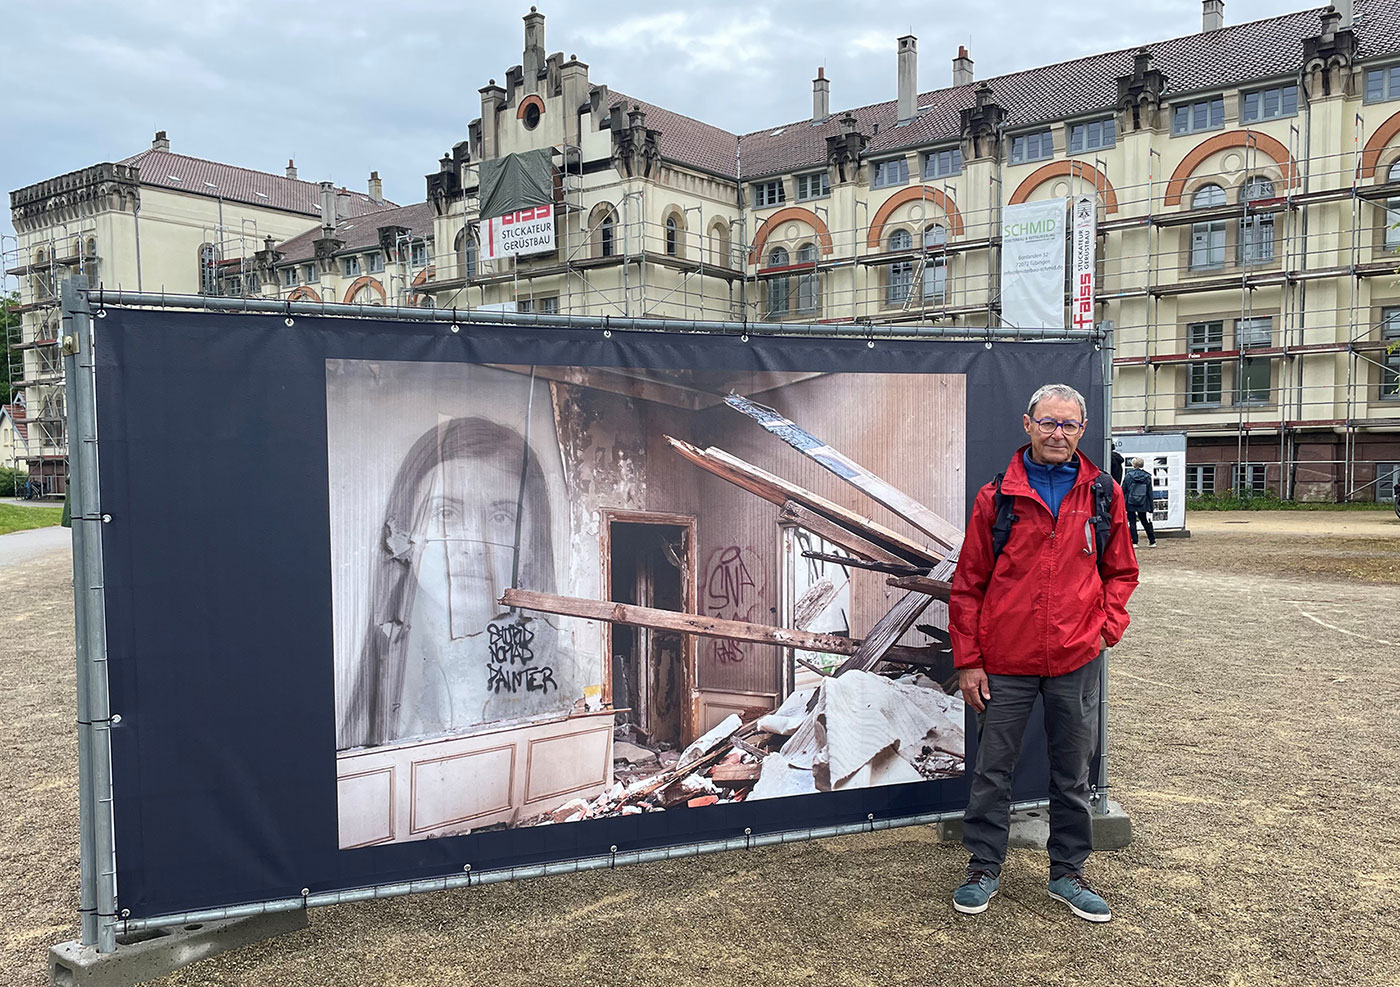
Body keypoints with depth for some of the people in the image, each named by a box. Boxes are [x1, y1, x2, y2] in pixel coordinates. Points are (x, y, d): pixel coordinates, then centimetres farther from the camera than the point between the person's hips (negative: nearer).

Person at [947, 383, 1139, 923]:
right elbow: (968, 583, 0)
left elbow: (1120, 570, 15)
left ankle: (1068, 872, 30)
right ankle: (984, 867, 24)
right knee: (992, 770, 8)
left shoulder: (1104, 495, 3)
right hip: (1005, 661, -1)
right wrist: (967, 660, -3)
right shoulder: (997, 496, -3)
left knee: (1072, 773, 13)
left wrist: (1107, 625, -1)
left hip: (1076, 661, 2)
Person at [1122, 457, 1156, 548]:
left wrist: (1122, 504, 4)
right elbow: (1150, 493, 3)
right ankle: (1152, 541, 22)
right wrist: (1150, 509, 7)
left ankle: (1134, 542, 2)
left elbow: (1123, 491, -4)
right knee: (1146, 523, 13)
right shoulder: (1147, 477, 1)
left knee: (1132, 523, 5)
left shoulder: (1128, 475, -6)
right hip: (1143, 505, 3)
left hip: (1130, 504, -3)